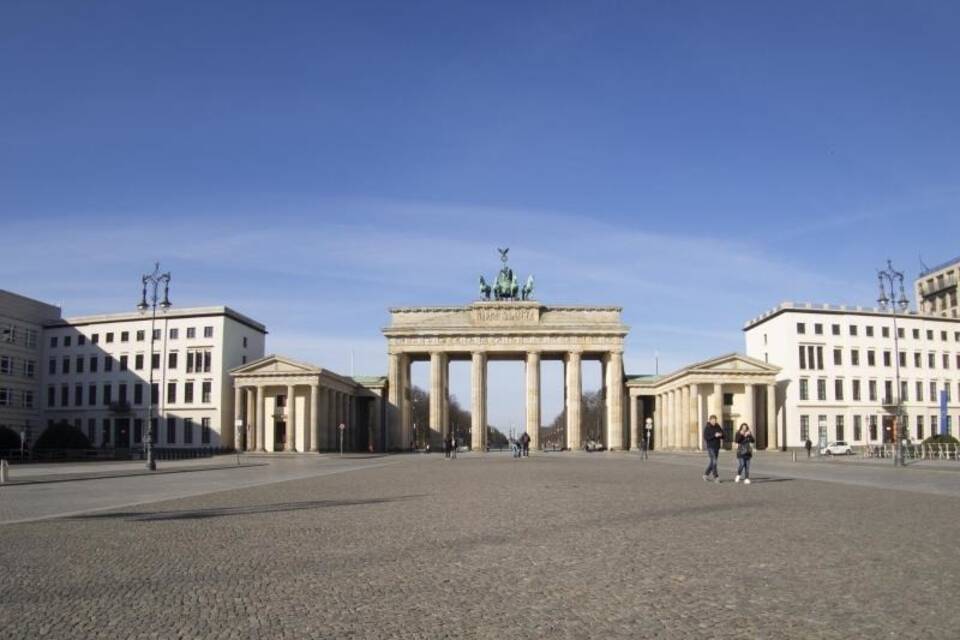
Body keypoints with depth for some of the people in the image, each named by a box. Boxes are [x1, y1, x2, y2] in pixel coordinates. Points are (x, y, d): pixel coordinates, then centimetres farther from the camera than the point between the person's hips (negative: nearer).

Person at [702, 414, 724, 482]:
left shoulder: (717, 426, 7)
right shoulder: (707, 428, -8)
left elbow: (722, 433, 11)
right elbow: (706, 437, -16)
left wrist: (721, 435, -13)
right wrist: (714, 435, -24)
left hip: (717, 446, 6)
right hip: (710, 447, -6)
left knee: (713, 462, 10)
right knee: (714, 461, -11)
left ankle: (706, 474, 24)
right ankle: (716, 477, -7)